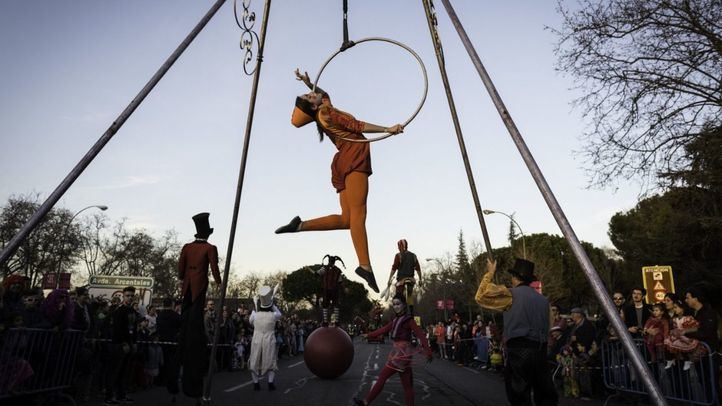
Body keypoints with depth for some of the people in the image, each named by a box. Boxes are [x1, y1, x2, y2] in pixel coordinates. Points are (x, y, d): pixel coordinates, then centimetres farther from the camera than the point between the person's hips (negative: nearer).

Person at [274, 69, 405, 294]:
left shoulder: (322, 111, 22)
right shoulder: (328, 112, -3)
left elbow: (323, 94, 44)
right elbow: (358, 127, -10)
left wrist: (308, 81, 39)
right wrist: (387, 129, -11)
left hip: (344, 163, 9)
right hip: (353, 159, -9)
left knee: (346, 218, 2)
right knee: (357, 213, -21)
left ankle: (301, 225, -3)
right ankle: (365, 265, -29)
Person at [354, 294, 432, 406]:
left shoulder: (408, 320, -11)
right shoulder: (396, 320, 11)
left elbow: (421, 335, -16)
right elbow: (384, 329, 21)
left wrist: (428, 352, -24)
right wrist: (369, 335, 27)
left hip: (402, 353, -7)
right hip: (399, 352, 7)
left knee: (382, 377, 0)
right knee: (407, 384, 7)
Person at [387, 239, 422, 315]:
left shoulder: (398, 255, -4)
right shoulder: (413, 255, 10)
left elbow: (394, 268, -9)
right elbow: (418, 268, 8)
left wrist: (390, 279, -6)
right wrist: (420, 279, 13)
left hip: (401, 279, -5)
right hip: (411, 279, 5)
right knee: (410, 297, 12)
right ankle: (411, 314, 11)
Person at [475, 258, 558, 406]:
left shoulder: (511, 294, -5)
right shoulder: (543, 300, 15)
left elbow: (481, 296, -4)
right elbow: (546, 328, 21)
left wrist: (490, 273, 5)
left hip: (519, 351, -6)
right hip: (541, 351, 6)